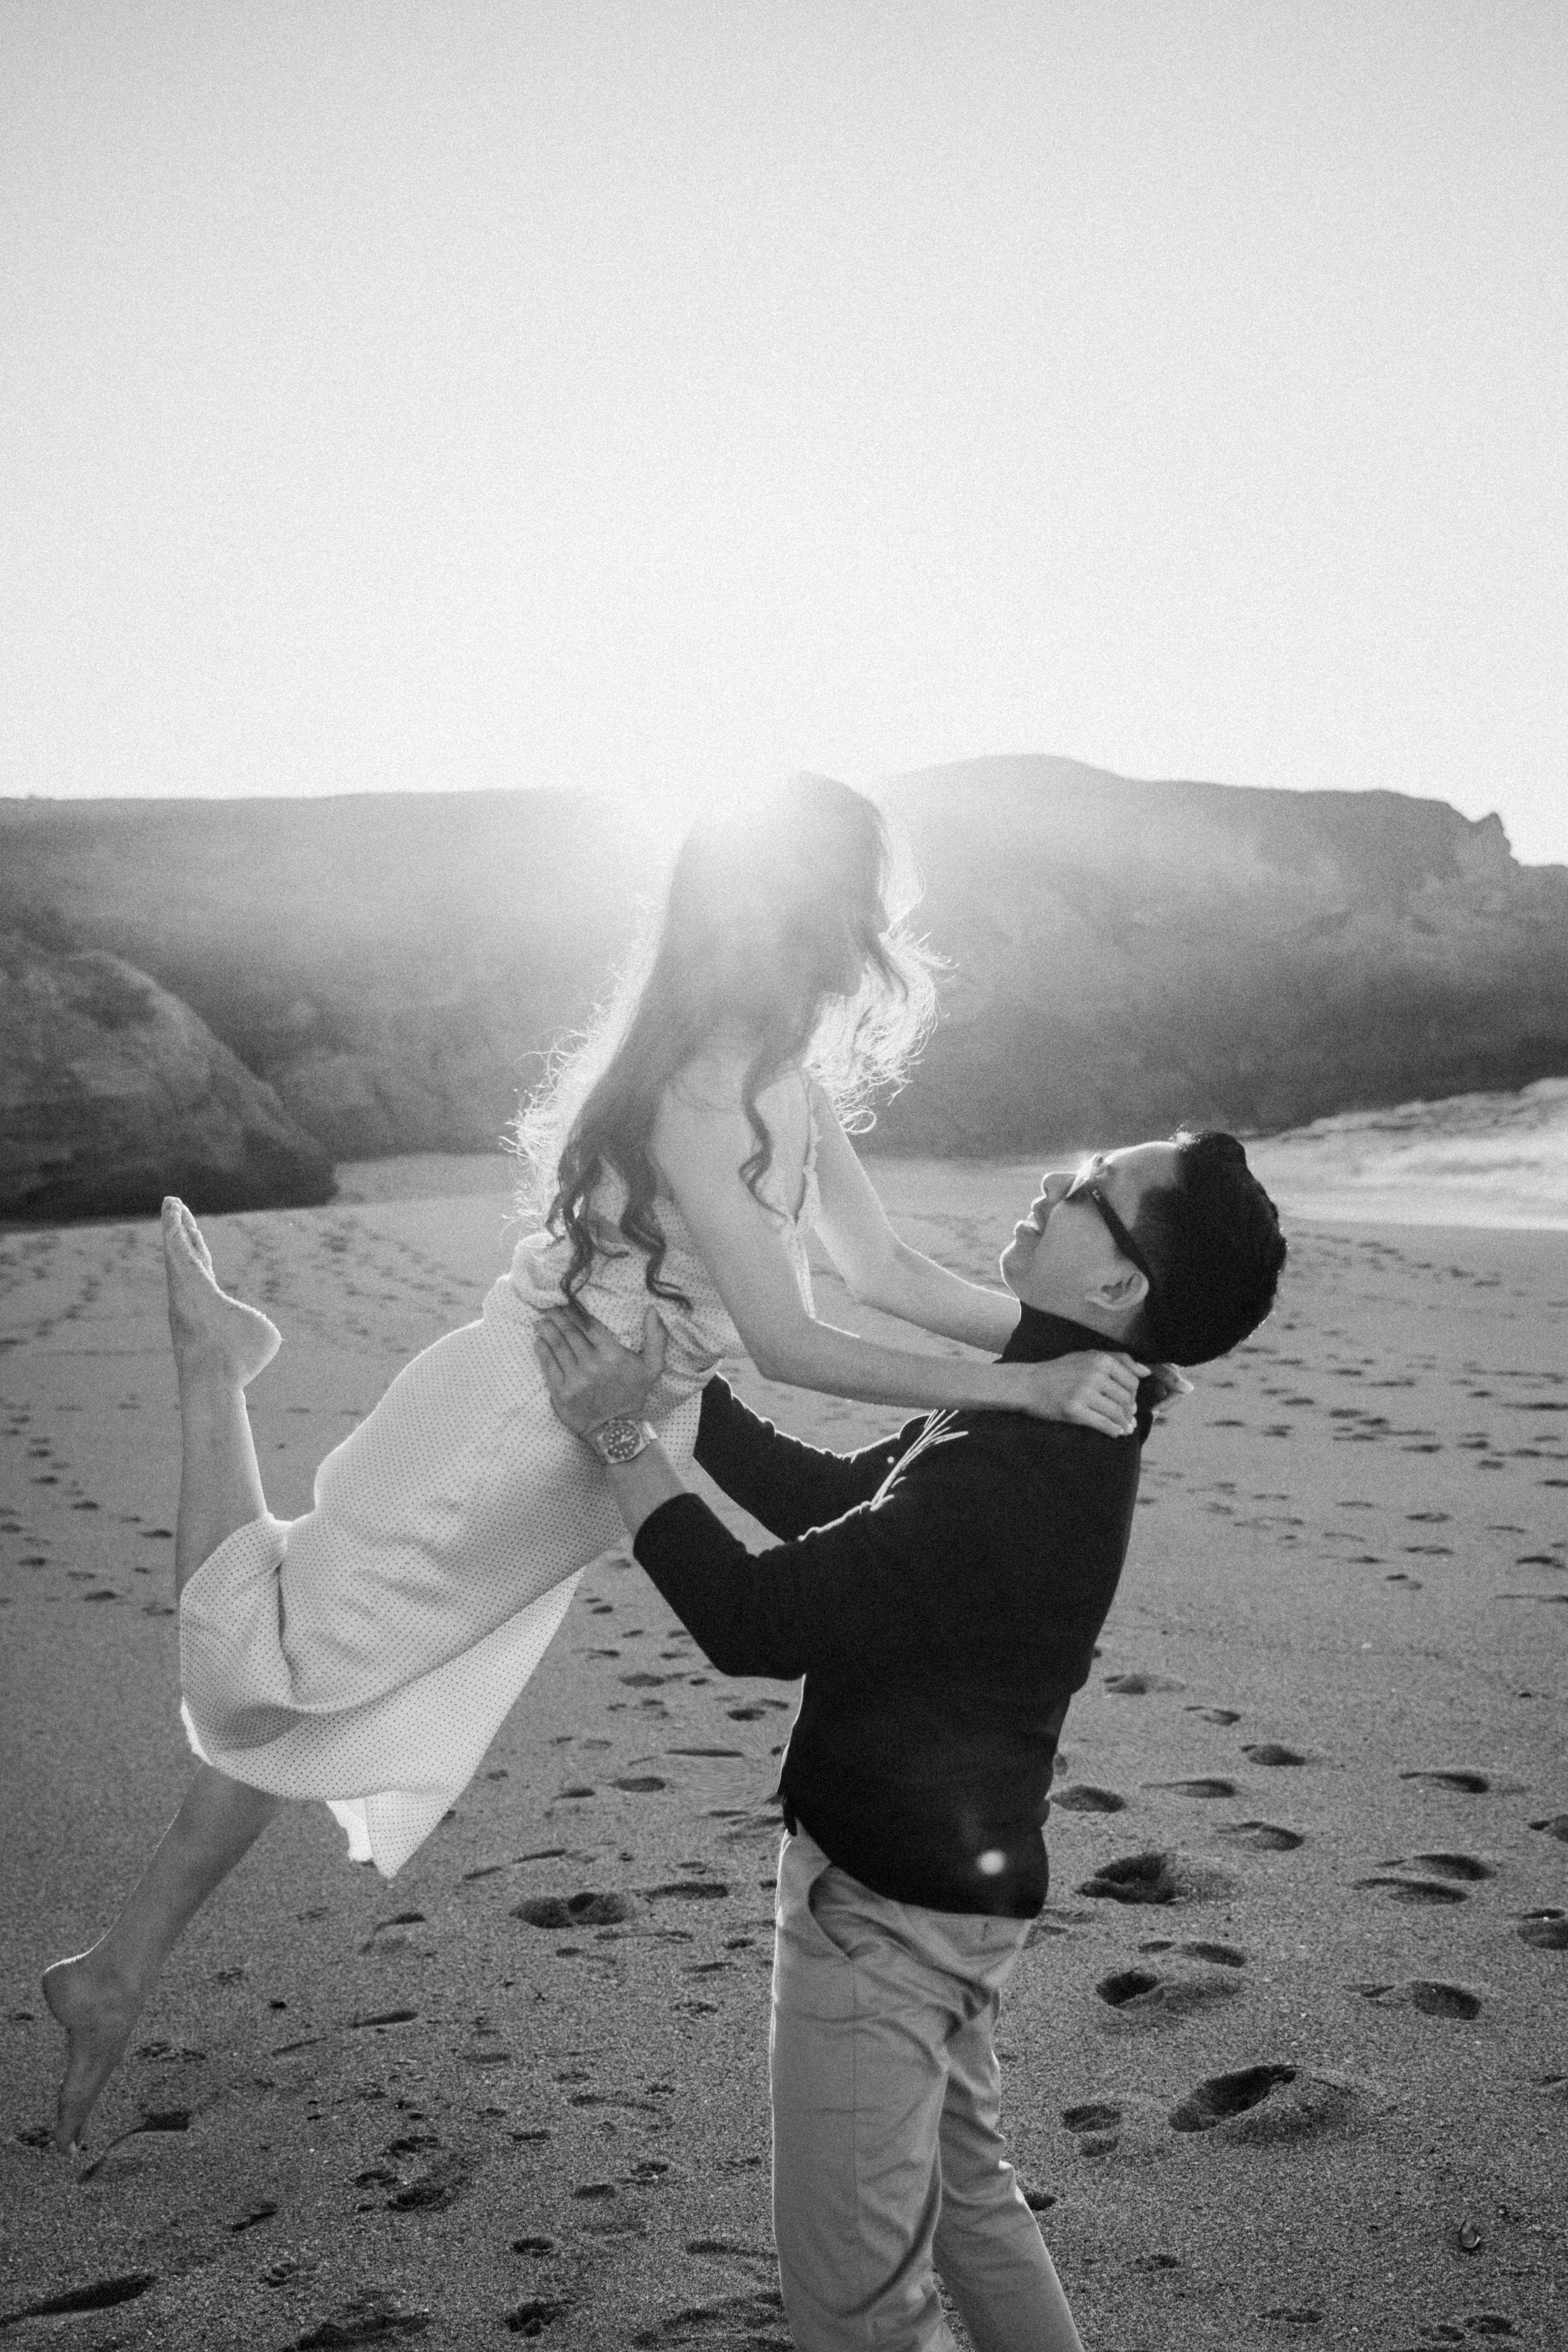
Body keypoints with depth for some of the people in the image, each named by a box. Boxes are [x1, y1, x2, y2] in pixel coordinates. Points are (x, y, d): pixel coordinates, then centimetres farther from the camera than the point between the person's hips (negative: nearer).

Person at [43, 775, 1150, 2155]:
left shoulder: (791, 1082, 0)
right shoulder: (704, 1095, -28)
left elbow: (885, 1273, 8)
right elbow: (788, 1346, -29)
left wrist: (1073, 1336, 4)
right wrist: (1026, 1387, -28)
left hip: (591, 1456, 8)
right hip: (513, 1431, -8)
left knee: (305, 1688, 17)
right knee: (262, 1671, 8)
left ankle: (116, 1977, 33)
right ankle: (212, 1355, 23)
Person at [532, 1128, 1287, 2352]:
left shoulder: (1012, 1479, -33)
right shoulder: (1049, 1426, 0)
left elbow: (757, 1621, -28)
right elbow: (831, 1498, 10)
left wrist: (623, 1438, -23)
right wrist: (676, 1383, 6)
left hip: (885, 1914, -10)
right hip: (956, 1884, 10)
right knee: (966, 2187, 30)